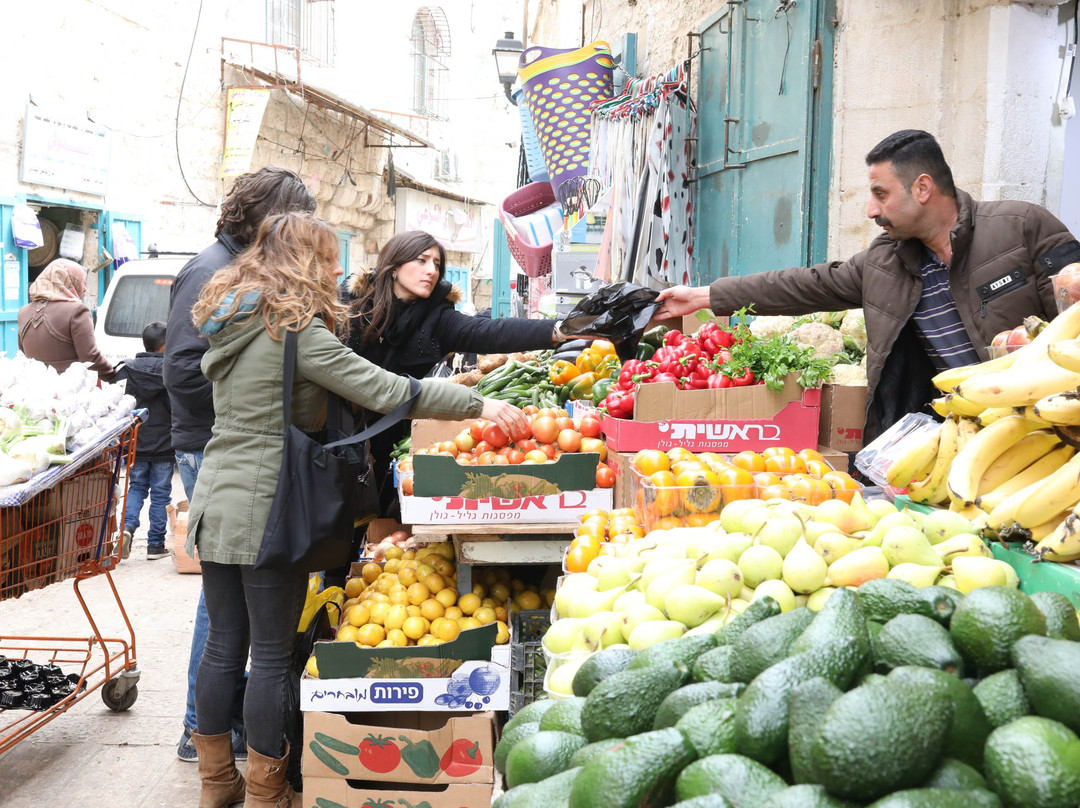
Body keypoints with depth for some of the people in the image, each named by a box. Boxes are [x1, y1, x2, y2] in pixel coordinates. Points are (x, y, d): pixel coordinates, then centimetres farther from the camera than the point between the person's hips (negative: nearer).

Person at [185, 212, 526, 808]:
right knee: (272, 654, 3)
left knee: (223, 645, 15)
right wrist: (477, 405, -12)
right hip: (265, 511, -8)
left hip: (214, 506, 8)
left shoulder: (229, 322, 12)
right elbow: (381, 389, -18)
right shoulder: (295, 328, -14)